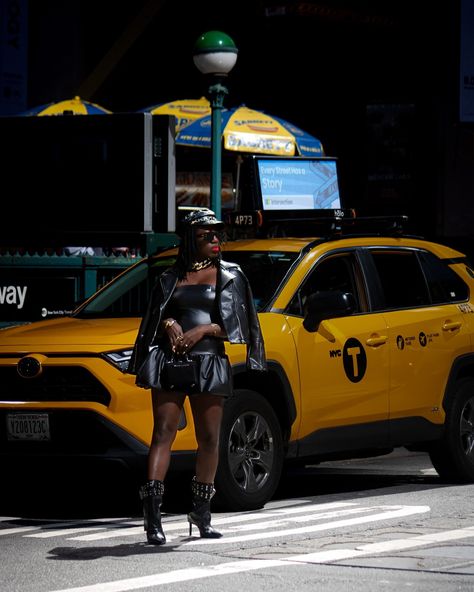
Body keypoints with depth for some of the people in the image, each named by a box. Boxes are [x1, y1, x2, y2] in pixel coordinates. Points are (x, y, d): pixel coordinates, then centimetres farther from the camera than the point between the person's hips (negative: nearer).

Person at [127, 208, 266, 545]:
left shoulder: (230, 275, 10)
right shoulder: (172, 276, 14)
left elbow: (234, 323, 4)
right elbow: (157, 316, 17)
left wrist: (202, 330, -11)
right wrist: (170, 325, -5)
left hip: (210, 362, 0)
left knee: (209, 438, 2)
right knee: (164, 432, -9)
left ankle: (202, 514, 14)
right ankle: (153, 516, -16)